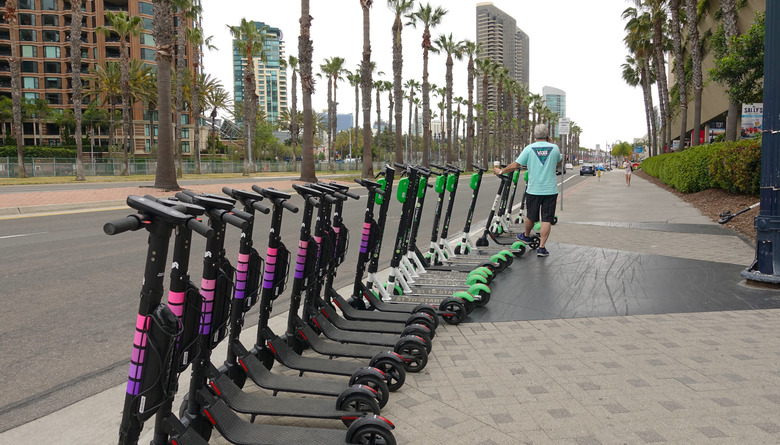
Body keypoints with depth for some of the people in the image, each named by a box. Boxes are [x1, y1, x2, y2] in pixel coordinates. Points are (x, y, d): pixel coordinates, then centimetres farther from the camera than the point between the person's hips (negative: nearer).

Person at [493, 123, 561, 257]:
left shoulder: (529, 148, -6)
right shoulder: (554, 148, -1)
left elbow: (515, 165, -6)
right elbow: (559, 162, 20)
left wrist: (500, 171, 9)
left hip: (533, 190, 0)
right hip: (550, 190, 0)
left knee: (531, 216, 19)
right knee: (547, 219, 1)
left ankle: (526, 236, 43)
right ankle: (541, 247, -2)